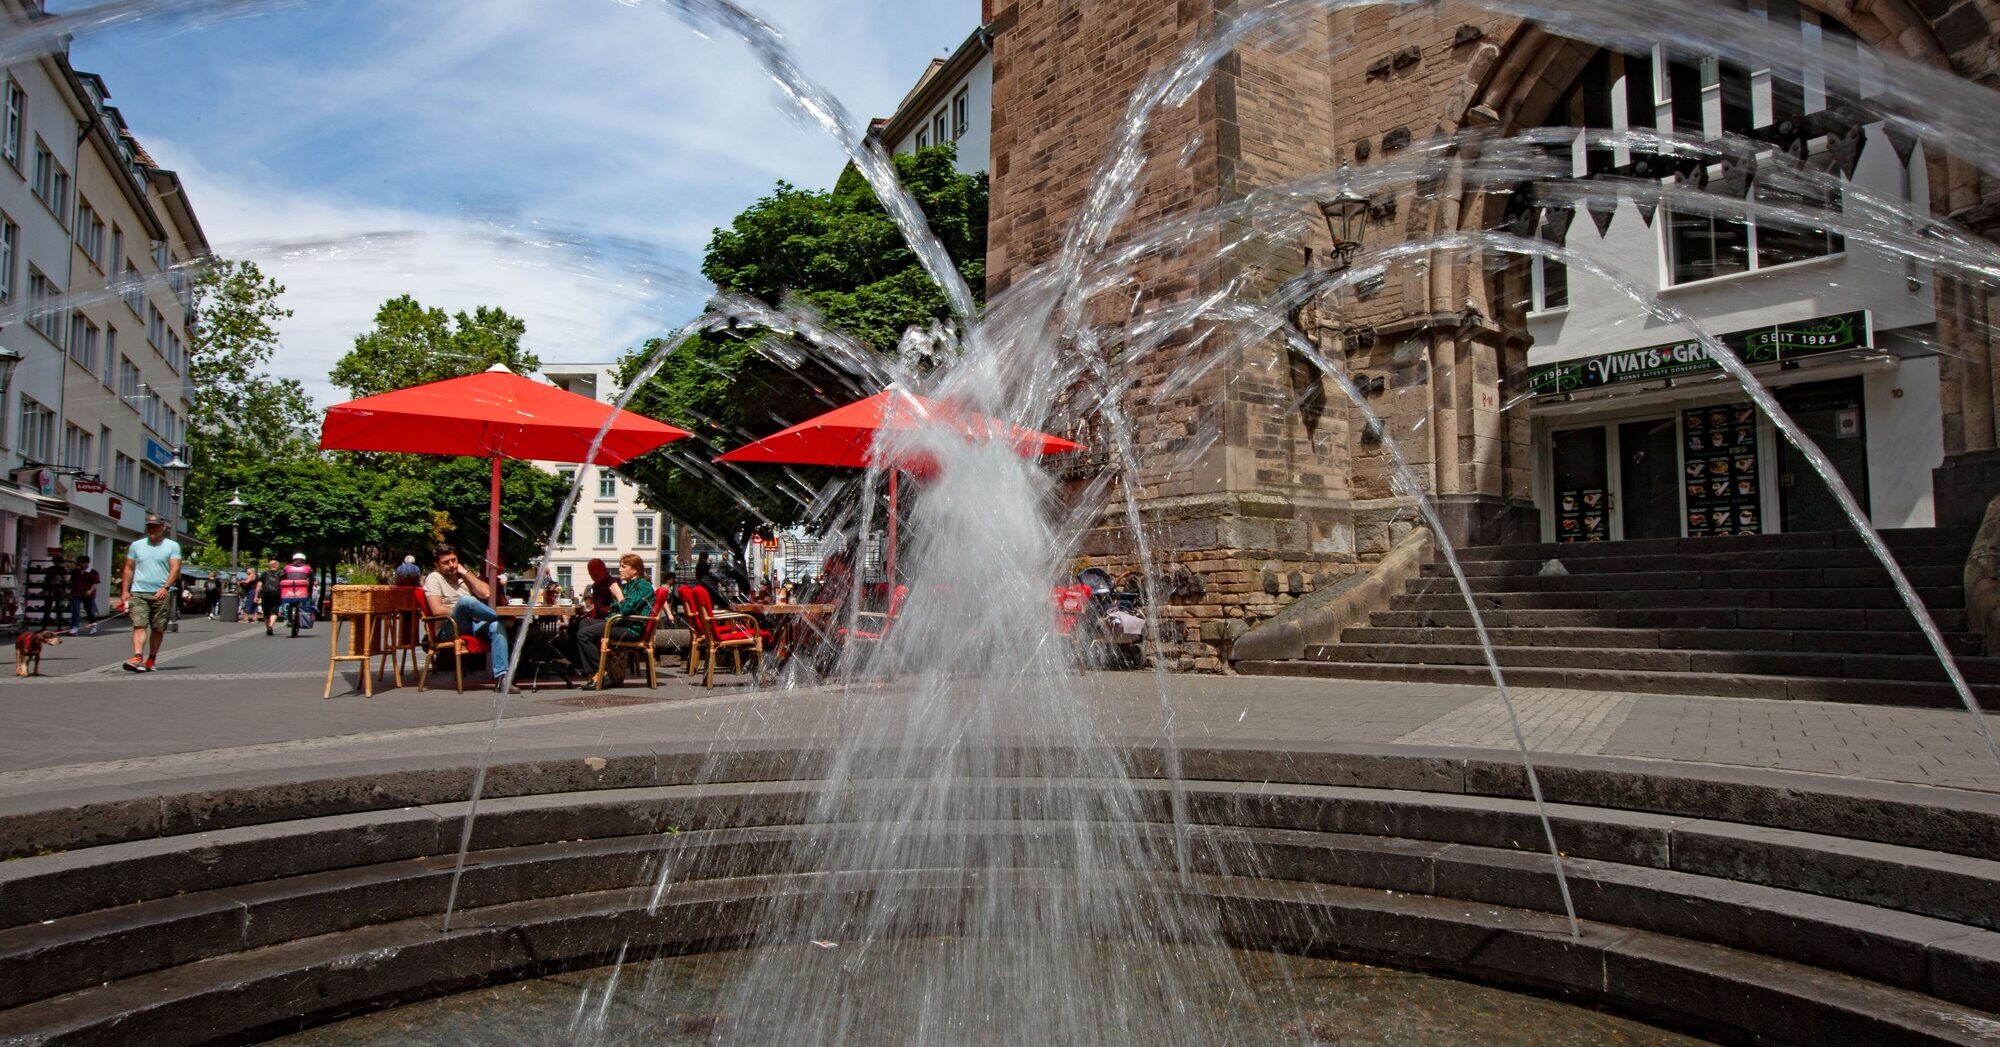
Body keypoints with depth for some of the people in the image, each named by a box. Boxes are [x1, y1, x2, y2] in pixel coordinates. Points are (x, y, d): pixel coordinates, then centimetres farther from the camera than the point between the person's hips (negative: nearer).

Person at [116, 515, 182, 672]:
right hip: (138, 593, 1)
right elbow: (129, 569, 15)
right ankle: (137, 658, -23)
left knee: (158, 629, 4)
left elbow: (175, 569, -5)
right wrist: (125, 591, 7)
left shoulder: (172, 546, 5)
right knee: (139, 625, -12)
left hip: (161, 594, -1)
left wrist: (166, 588, -18)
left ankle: (151, 659, 15)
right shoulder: (137, 545, 13)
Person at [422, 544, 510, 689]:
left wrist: (465, 572, 7)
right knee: (465, 600, -36)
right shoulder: (434, 578, 6)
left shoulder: (464, 576, 23)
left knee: (497, 626, -31)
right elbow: (437, 610, -9)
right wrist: (461, 611, -6)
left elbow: (486, 593, 5)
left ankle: (501, 676, -40)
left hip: (474, 624, 5)